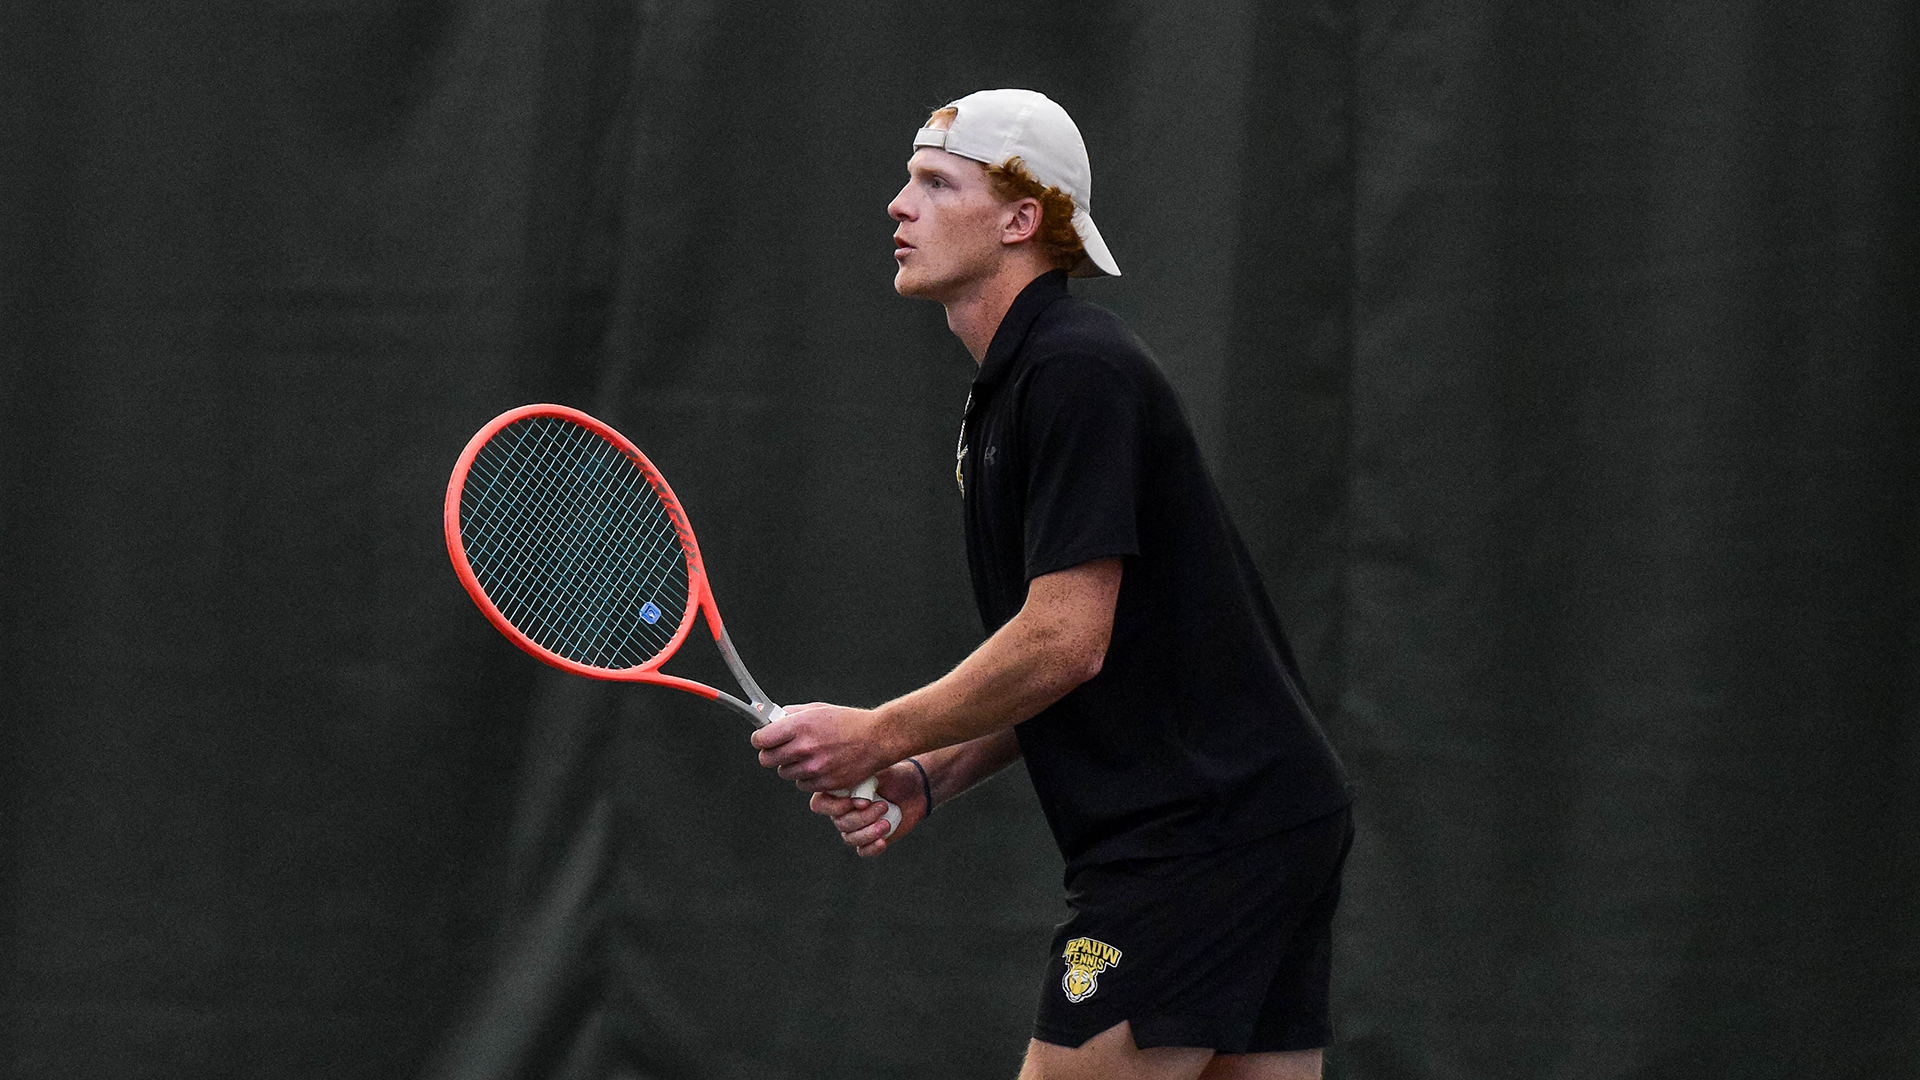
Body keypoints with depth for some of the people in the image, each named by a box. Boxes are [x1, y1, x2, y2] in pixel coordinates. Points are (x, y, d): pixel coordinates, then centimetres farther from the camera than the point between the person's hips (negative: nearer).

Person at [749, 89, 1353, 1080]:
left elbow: (1066, 643, -20)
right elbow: (1048, 670, 22)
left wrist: (880, 737, -10)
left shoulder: (1077, 371, -13)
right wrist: (927, 777, 7)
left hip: (1203, 830, -10)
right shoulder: (1005, 394, 19)